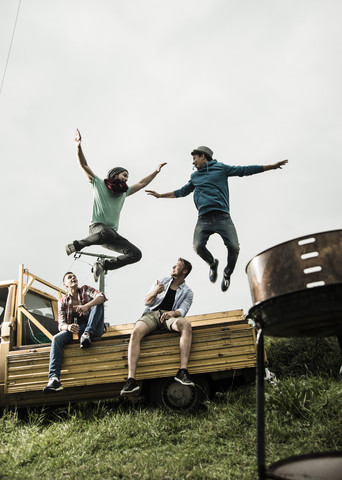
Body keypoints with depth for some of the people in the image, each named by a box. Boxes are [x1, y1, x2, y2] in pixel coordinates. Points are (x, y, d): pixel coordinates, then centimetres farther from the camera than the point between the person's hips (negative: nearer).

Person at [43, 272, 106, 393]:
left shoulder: (85, 290, 10)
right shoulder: (62, 301, 12)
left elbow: (101, 297, -11)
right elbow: (61, 324, 1)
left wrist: (87, 306, -32)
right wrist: (68, 327, -26)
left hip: (94, 329, -1)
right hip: (75, 330, 1)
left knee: (98, 304, -22)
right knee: (57, 339, -26)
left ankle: (87, 334, -35)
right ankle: (54, 377, -38)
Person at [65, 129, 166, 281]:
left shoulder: (124, 192, 24)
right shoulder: (99, 184, 10)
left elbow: (141, 183, 34)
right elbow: (84, 165, 5)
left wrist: (156, 171, 32)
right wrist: (79, 146, -7)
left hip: (112, 232, 6)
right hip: (97, 227, -6)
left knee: (136, 254, -12)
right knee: (107, 233, -43)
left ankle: (102, 265, 2)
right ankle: (76, 245, -17)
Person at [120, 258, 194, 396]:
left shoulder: (187, 292, 16)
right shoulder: (162, 281, 21)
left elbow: (182, 311, -2)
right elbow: (147, 302, 16)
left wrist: (172, 313, -25)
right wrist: (154, 293, -7)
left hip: (169, 316, -1)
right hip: (151, 313, 1)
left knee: (186, 324, -36)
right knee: (135, 332, -32)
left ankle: (183, 371, -40)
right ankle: (131, 380, -40)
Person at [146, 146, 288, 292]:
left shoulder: (221, 168, 15)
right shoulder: (195, 176, 26)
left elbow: (245, 170, 14)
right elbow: (182, 192, 38)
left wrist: (272, 166, 12)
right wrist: (160, 195, 39)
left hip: (222, 217, -3)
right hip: (204, 218, 3)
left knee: (234, 247, -18)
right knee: (198, 246, -19)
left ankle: (227, 273, 10)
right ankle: (212, 264, 13)